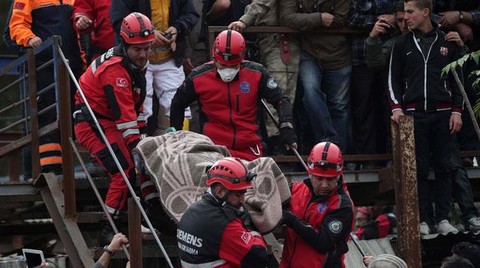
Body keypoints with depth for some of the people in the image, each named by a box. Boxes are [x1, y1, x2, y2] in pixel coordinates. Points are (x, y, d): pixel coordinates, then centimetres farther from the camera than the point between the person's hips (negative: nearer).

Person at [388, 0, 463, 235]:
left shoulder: (447, 42, 7)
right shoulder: (403, 44, 8)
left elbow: (458, 79, 9)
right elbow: (394, 79, 9)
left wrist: (457, 111, 1)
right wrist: (396, 107, -4)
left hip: (442, 114, 0)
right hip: (414, 114, 0)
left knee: (444, 167, 2)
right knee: (418, 169, -1)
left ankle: (443, 219, 7)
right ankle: (423, 219, 3)